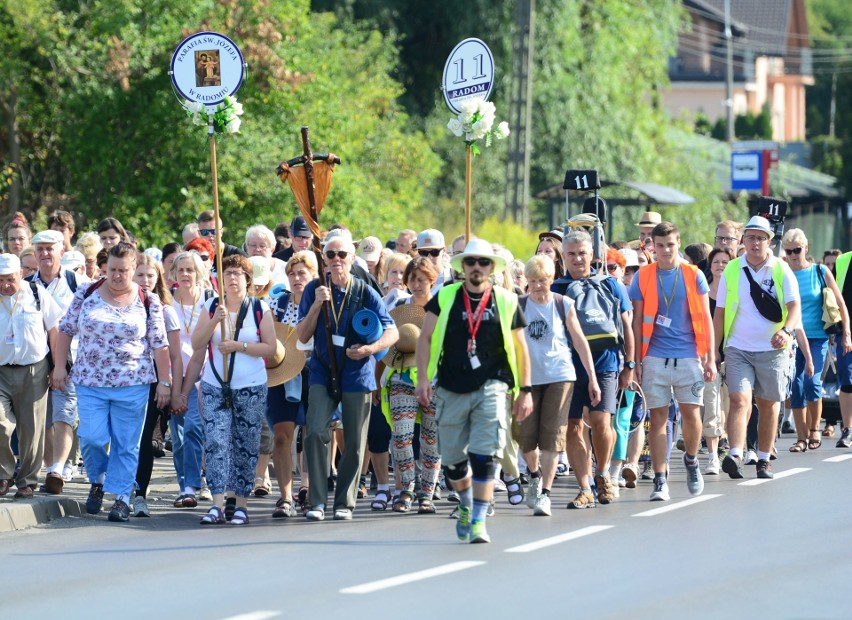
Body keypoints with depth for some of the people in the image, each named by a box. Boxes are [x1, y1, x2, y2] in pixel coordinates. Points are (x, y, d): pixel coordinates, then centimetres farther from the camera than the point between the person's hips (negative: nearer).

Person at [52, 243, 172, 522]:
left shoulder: (148, 301, 1)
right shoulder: (87, 294, 4)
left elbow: (159, 344, 2)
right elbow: (66, 329, 9)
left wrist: (164, 381, -2)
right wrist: (60, 366, 4)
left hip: (132, 385, -1)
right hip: (90, 383, 1)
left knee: (127, 444, 1)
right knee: (92, 437, -9)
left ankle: (122, 497, 8)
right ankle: (97, 481, 18)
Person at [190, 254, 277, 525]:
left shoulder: (260, 309, 2)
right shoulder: (211, 307, 7)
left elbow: (270, 348, -3)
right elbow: (196, 344, -1)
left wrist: (240, 346, -15)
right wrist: (214, 321, -15)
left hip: (251, 388, -1)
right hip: (215, 387, 1)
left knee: (246, 447, 2)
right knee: (215, 444, -11)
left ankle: (241, 505, 9)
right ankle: (217, 506, -15)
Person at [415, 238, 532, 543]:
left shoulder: (506, 301, 5)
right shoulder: (444, 298, 5)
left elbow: (520, 348, 10)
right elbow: (425, 338, 5)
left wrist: (525, 390, 6)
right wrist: (423, 379, -5)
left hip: (491, 388, -2)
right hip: (451, 390, 2)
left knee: (484, 457, -13)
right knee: (452, 459, 9)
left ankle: (478, 521, -10)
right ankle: (466, 505, 36)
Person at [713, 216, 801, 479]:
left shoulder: (781, 270, 0)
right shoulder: (731, 271, 4)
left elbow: (794, 306, -10)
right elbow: (720, 314, 8)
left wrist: (786, 331, -31)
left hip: (772, 350, 0)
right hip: (738, 350, 0)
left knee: (768, 406, 8)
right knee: (740, 400, -17)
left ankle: (764, 460, 20)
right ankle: (735, 456, -28)